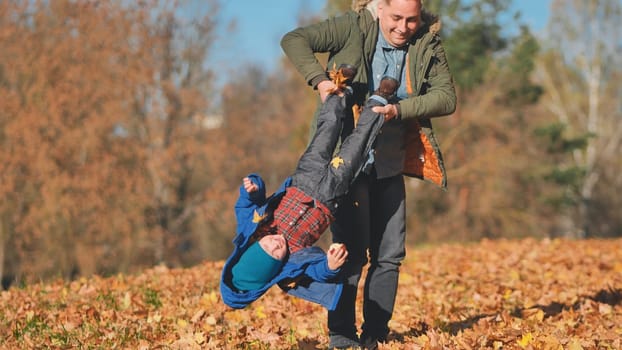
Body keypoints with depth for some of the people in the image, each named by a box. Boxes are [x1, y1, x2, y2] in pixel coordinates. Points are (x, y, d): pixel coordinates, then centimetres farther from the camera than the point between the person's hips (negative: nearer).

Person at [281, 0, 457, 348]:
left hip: (390, 165, 4)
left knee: (390, 254, 5)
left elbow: (447, 97, -10)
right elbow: (294, 40, -11)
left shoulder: (428, 43, -2)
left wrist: (400, 109, -24)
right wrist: (320, 79, -25)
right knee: (352, 250, -8)